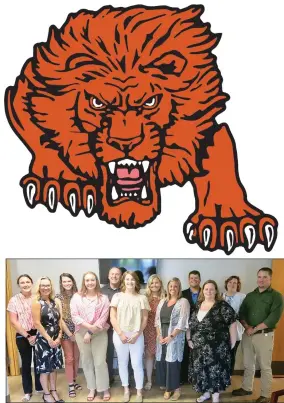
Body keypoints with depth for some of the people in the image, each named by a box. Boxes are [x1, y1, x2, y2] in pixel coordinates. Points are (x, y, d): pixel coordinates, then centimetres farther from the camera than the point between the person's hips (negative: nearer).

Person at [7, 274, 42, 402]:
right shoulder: (14, 300, -2)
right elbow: (13, 321, -6)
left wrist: (37, 335, -9)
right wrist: (27, 336, -10)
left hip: (38, 334, 1)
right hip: (22, 336, -1)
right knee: (26, 363, 8)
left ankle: (40, 387, 25)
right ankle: (27, 391, 20)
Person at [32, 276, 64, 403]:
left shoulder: (55, 302, 8)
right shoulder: (37, 303, -11)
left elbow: (59, 321, 8)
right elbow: (37, 323, -16)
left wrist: (59, 337, -4)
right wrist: (49, 339, -16)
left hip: (56, 339, 6)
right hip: (43, 340, -6)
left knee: (54, 366, 13)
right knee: (44, 368, 3)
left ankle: (53, 391, 26)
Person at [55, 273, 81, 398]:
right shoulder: (58, 297, -5)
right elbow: (59, 317, -8)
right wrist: (69, 334, -10)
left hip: (78, 331, 3)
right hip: (65, 332, -3)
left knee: (76, 358, 10)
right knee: (69, 359, 1)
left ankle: (74, 382, 25)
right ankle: (71, 386, 9)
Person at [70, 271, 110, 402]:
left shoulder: (103, 298, 0)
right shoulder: (77, 297, 2)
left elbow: (103, 318, -6)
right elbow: (74, 316, -6)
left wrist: (91, 333, -12)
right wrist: (89, 326, -16)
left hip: (99, 333, -2)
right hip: (82, 332, 2)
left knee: (100, 361, -3)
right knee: (86, 361, 9)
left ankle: (105, 389, 12)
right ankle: (92, 388, 23)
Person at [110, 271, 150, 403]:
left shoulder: (142, 298, 2)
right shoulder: (117, 296, 2)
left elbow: (145, 319, 3)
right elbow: (113, 317, 0)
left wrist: (137, 334, -7)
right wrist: (120, 334, -9)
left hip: (136, 335, -1)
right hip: (120, 335, 1)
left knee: (137, 364, 1)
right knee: (122, 363, 10)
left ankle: (139, 392, 16)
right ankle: (126, 390, 25)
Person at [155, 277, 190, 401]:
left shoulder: (183, 302, -4)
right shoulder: (162, 301, 12)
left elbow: (182, 322, -11)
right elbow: (157, 319, 10)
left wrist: (171, 336, -14)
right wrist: (159, 336, -3)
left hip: (175, 336, -5)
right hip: (162, 336, 5)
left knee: (172, 361, -5)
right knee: (162, 361, 5)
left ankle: (176, 388, 8)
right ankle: (167, 387, 18)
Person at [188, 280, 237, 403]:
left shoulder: (222, 306, -8)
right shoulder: (198, 306, 8)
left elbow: (232, 323, -10)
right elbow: (190, 324, 14)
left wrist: (232, 342, -10)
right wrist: (189, 339, 7)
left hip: (217, 347, -5)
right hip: (199, 346, 5)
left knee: (215, 369, 1)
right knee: (201, 370, 12)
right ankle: (206, 393, 30)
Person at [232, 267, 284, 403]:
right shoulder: (250, 295, 11)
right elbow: (241, 313, 9)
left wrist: (255, 329, -14)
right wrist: (247, 327, -10)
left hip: (264, 335, -5)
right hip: (247, 334, 5)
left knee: (265, 367, 3)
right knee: (248, 364, 14)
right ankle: (246, 388, 29)